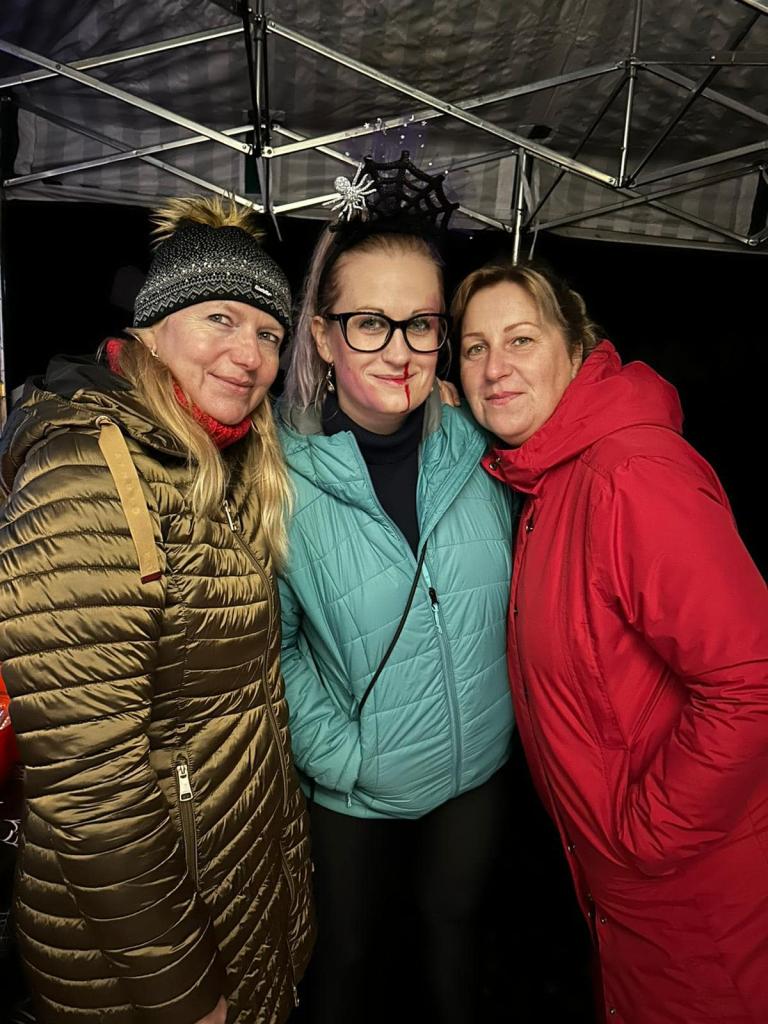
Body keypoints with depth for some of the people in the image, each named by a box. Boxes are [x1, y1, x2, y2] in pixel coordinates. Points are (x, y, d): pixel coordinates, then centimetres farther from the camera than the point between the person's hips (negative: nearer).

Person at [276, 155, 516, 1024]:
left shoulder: (474, 448, -11)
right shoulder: (284, 475, -20)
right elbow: (273, 641, -12)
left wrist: (512, 708, 2)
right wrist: (334, 751, -14)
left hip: (479, 767, 3)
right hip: (356, 789, -2)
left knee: (453, 925, 29)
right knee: (349, 953, 24)